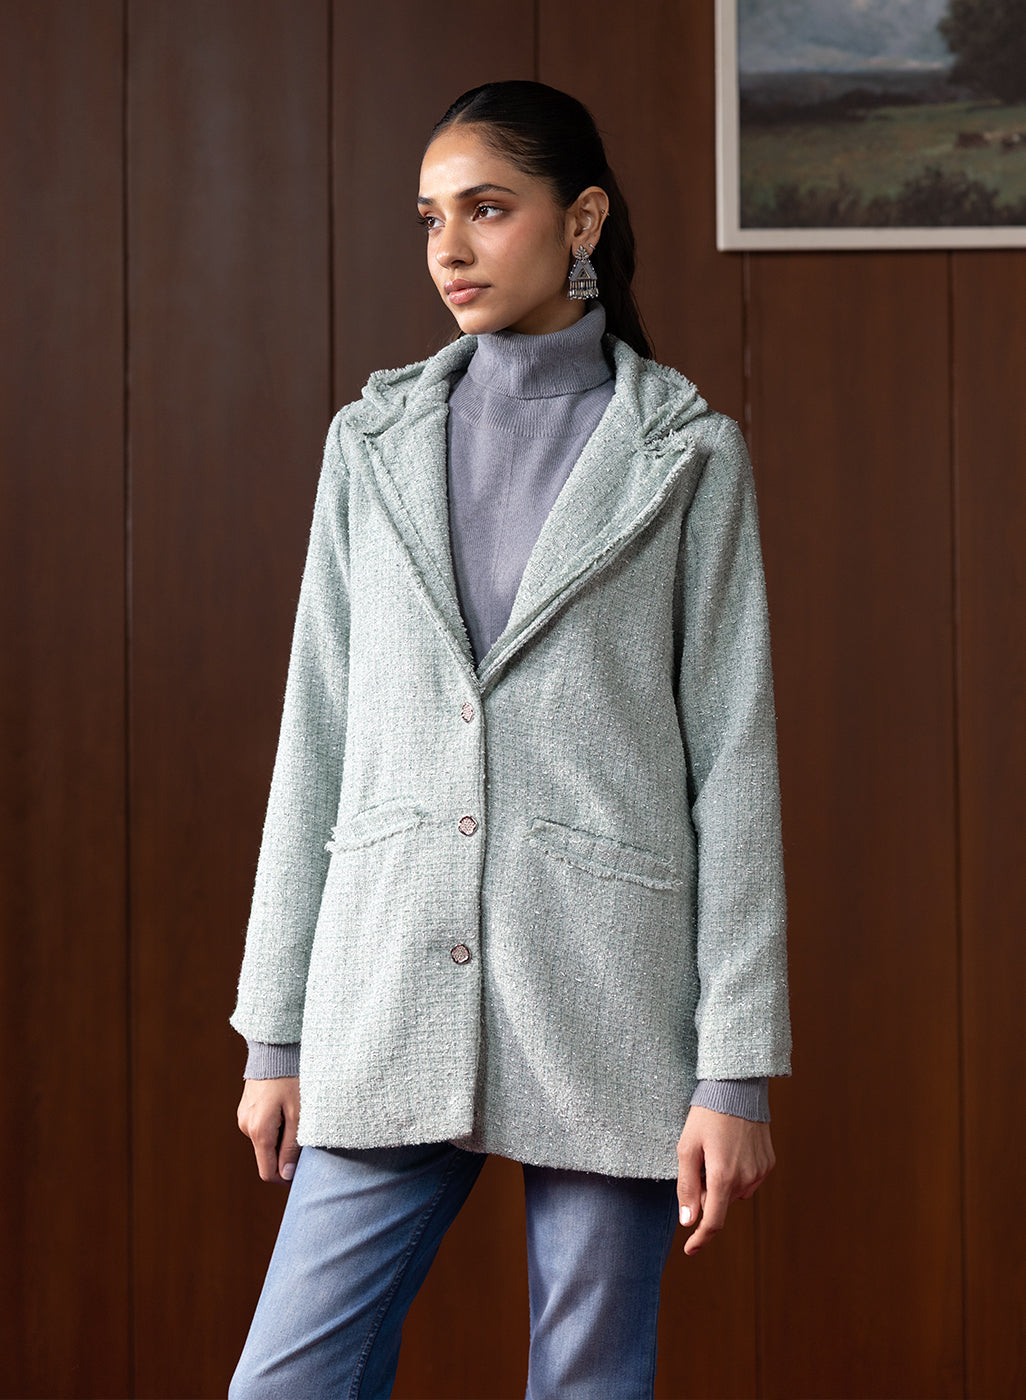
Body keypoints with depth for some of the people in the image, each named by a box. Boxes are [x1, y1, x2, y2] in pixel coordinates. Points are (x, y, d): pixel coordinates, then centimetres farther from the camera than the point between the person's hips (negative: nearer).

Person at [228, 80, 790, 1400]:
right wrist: (274, 1035, 8)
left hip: (605, 994, -2)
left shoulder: (686, 453, 2)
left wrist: (737, 1070, -6)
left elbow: (733, 759, -1)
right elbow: (316, 739, 11)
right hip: (392, 994, 3)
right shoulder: (372, 442, 10)